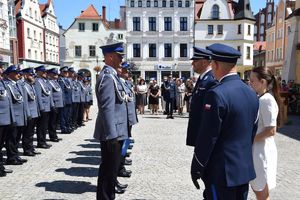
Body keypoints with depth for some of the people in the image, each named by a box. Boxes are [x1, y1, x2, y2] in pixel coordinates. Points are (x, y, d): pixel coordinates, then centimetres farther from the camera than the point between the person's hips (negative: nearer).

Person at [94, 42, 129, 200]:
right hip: (111, 132, -10)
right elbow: (107, 109, -24)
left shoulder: (111, 74, 13)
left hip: (115, 131, 10)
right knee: (109, 167, 2)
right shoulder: (108, 77, -19)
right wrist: (112, 134, -24)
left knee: (112, 165, 22)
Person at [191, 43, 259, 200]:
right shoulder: (251, 93, 3)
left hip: (221, 170, -7)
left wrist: (196, 168, -7)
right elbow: (253, 131, 11)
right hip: (245, 168, 7)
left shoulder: (217, 94, -21)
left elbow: (207, 137, -19)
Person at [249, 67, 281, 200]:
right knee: (256, 188, 22)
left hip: (261, 150, -9)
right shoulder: (259, 98, 8)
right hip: (255, 149, 9)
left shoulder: (267, 100, -19)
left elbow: (271, 131, -23)